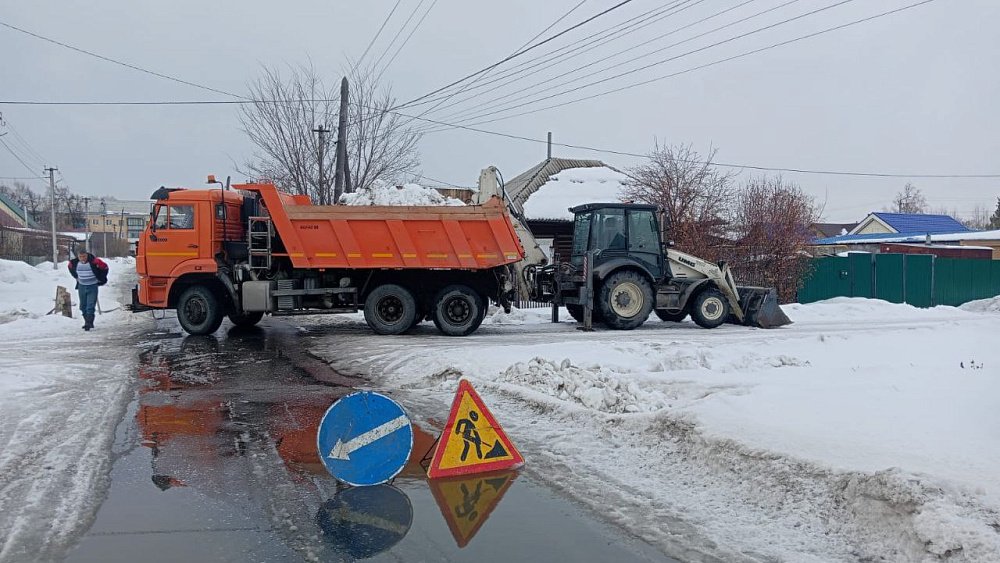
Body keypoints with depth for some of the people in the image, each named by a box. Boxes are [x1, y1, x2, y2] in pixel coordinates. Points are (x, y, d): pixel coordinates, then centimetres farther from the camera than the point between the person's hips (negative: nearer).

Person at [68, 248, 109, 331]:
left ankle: (89, 323, -11)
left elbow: (105, 267, -5)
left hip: (92, 286, -4)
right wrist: (77, 277, 15)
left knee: (90, 306, -12)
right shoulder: (74, 262, -7)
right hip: (81, 286, 4)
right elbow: (71, 268, 18)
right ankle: (88, 322, 24)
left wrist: (100, 279, 2)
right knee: (83, 306, 11)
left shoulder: (94, 261, -19)